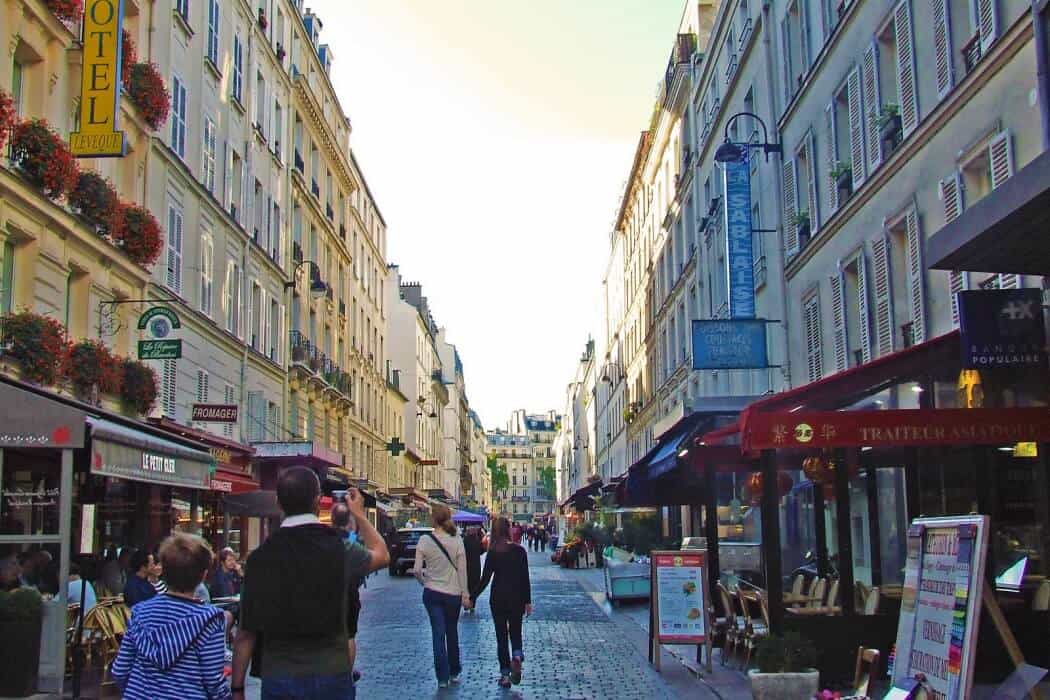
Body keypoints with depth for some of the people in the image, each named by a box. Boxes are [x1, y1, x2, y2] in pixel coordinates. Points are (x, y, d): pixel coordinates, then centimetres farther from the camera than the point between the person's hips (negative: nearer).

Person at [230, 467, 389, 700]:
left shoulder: (260, 558, -7)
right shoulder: (340, 550, -7)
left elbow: (246, 634, -5)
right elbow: (382, 555, 16)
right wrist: (359, 514, 29)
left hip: (278, 680, 1)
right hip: (331, 678, -1)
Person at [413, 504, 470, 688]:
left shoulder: (424, 541, -9)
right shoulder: (457, 540, -8)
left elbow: (417, 570, -9)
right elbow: (462, 570, -6)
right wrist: (465, 595, 1)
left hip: (432, 593, -1)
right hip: (453, 593, 1)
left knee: (438, 634, 3)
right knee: (452, 632, 17)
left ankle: (442, 678, 1)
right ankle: (454, 672, 28)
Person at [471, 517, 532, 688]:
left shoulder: (492, 553, -6)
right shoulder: (519, 551, -5)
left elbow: (485, 579, -8)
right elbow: (525, 578, -3)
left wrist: (472, 597, 0)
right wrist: (528, 601, 4)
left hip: (497, 598, 0)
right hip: (516, 598, 0)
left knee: (501, 635, 9)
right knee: (515, 632, 15)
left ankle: (505, 674, 7)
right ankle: (517, 656, -15)